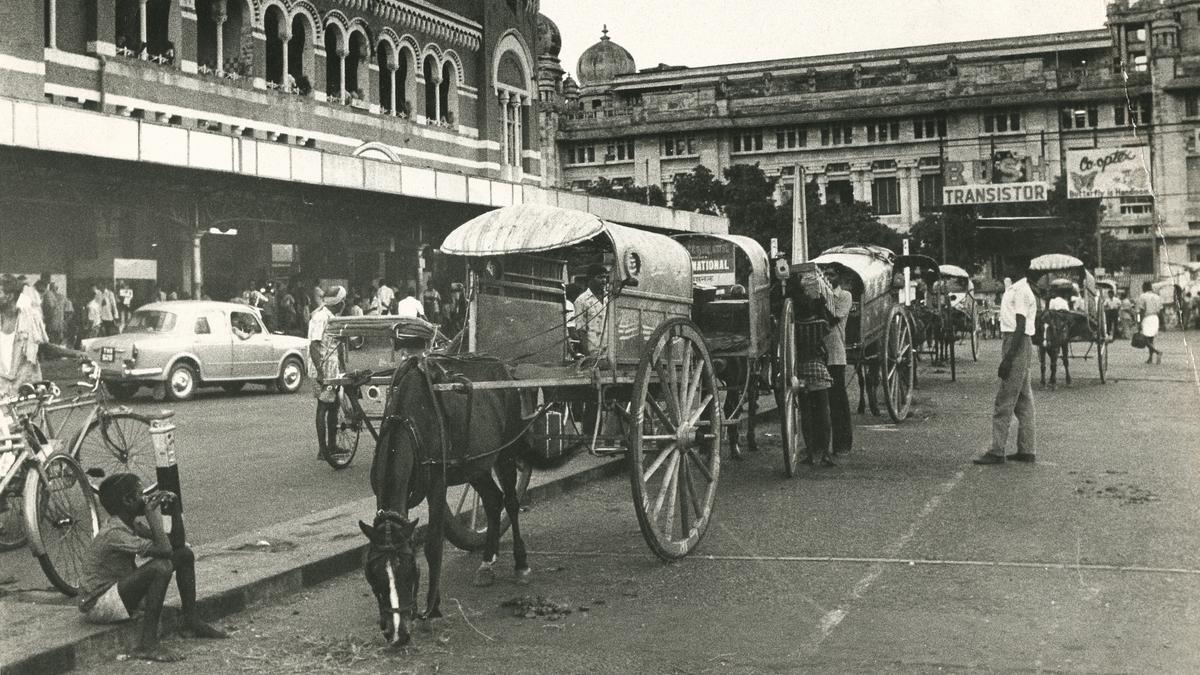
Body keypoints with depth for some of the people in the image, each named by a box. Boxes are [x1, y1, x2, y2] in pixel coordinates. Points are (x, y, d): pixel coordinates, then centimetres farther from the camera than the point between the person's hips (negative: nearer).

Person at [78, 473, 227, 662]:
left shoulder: (131, 522, 3)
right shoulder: (114, 533, -26)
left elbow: (170, 542, 8)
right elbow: (164, 550, -32)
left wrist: (161, 508, -4)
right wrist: (153, 513, -23)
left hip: (121, 587, 10)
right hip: (97, 604, -10)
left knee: (185, 553, 4)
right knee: (162, 566, -33)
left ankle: (191, 622, 13)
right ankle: (147, 645, -29)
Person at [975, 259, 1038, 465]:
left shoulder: (1021, 290, -15)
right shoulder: (1015, 288, 15)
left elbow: (1020, 327, -20)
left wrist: (1007, 358, -22)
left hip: (1017, 345, -10)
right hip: (1016, 344, 10)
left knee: (1004, 401, -9)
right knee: (1023, 400, 11)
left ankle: (997, 451, -7)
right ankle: (1027, 450, 16)